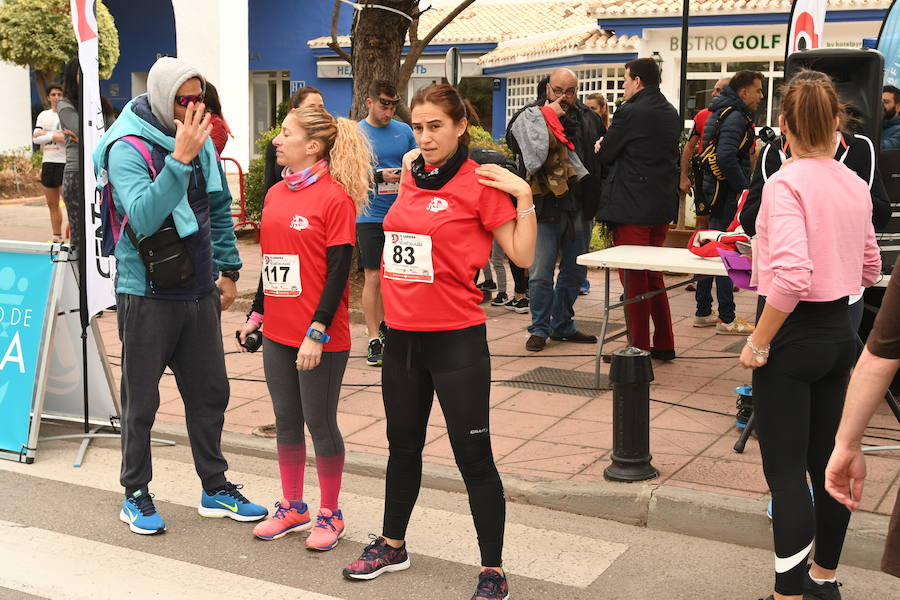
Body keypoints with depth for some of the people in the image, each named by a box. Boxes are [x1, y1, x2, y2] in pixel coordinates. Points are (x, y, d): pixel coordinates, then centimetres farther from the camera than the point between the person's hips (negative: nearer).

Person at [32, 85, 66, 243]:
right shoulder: (44, 115, 14)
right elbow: (35, 138, 4)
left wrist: (45, 134, -11)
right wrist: (54, 136, -11)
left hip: (65, 163, -6)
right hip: (48, 162, 6)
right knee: (52, 205, 11)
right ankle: (57, 238, 19)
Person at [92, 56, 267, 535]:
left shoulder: (200, 141, 4)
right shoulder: (127, 148, -15)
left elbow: (219, 209, 16)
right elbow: (143, 218, -30)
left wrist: (228, 270, 14)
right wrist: (179, 160, -36)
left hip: (199, 293, 6)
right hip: (147, 295, -6)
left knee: (210, 393, 13)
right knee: (142, 401, 6)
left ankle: (216, 489, 27)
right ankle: (135, 495, 22)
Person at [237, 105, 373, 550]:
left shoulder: (335, 198, -12)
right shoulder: (275, 195, 10)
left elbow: (338, 271, -15)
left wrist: (318, 332, -18)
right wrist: (256, 315, 16)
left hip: (320, 336, -7)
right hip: (278, 331, 7)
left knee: (320, 423, 4)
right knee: (286, 421, 15)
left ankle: (329, 515, 19)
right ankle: (292, 507, 29)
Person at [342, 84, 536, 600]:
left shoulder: (479, 184, -10)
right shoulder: (411, 177, 7)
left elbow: (523, 256, -10)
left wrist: (524, 196, -19)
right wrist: (409, 169, 15)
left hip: (456, 341, -7)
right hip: (402, 335, 7)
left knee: (474, 457, 2)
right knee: (403, 446, 21)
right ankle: (393, 546, 39)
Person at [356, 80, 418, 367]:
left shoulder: (404, 131, 9)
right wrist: (380, 175, -20)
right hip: (371, 216, -4)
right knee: (374, 277, -4)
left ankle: (384, 325, 30)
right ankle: (374, 339, 1)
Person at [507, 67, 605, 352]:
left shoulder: (588, 118, 8)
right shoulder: (531, 115, -2)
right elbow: (514, 137, -21)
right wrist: (547, 116, -18)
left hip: (579, 208, 4)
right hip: (545, 207, -4)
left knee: (575, 271, 14)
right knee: (541, 273, -2)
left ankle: (563, 324, 28)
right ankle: (540, 328, 12)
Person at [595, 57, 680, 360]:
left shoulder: (630, 112, -14)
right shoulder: (671, 113, 10)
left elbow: (605, 155, -9)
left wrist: (602, 149, 15)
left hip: (631, 208, -8)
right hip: (663, 206, 8)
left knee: (633, 279, 0)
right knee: (653, 275, 17)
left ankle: (639, 348, 4)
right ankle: (663, 344, 23)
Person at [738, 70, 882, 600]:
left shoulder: (787, 184, -17)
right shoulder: (856, 185, 5)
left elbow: (792, 276, -28)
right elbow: (870, 270, 16)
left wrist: (757, 343, -19)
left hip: (793, 336, -7)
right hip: (840, 332, 7)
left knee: (786, 472, 0)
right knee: (827, 464, 18)